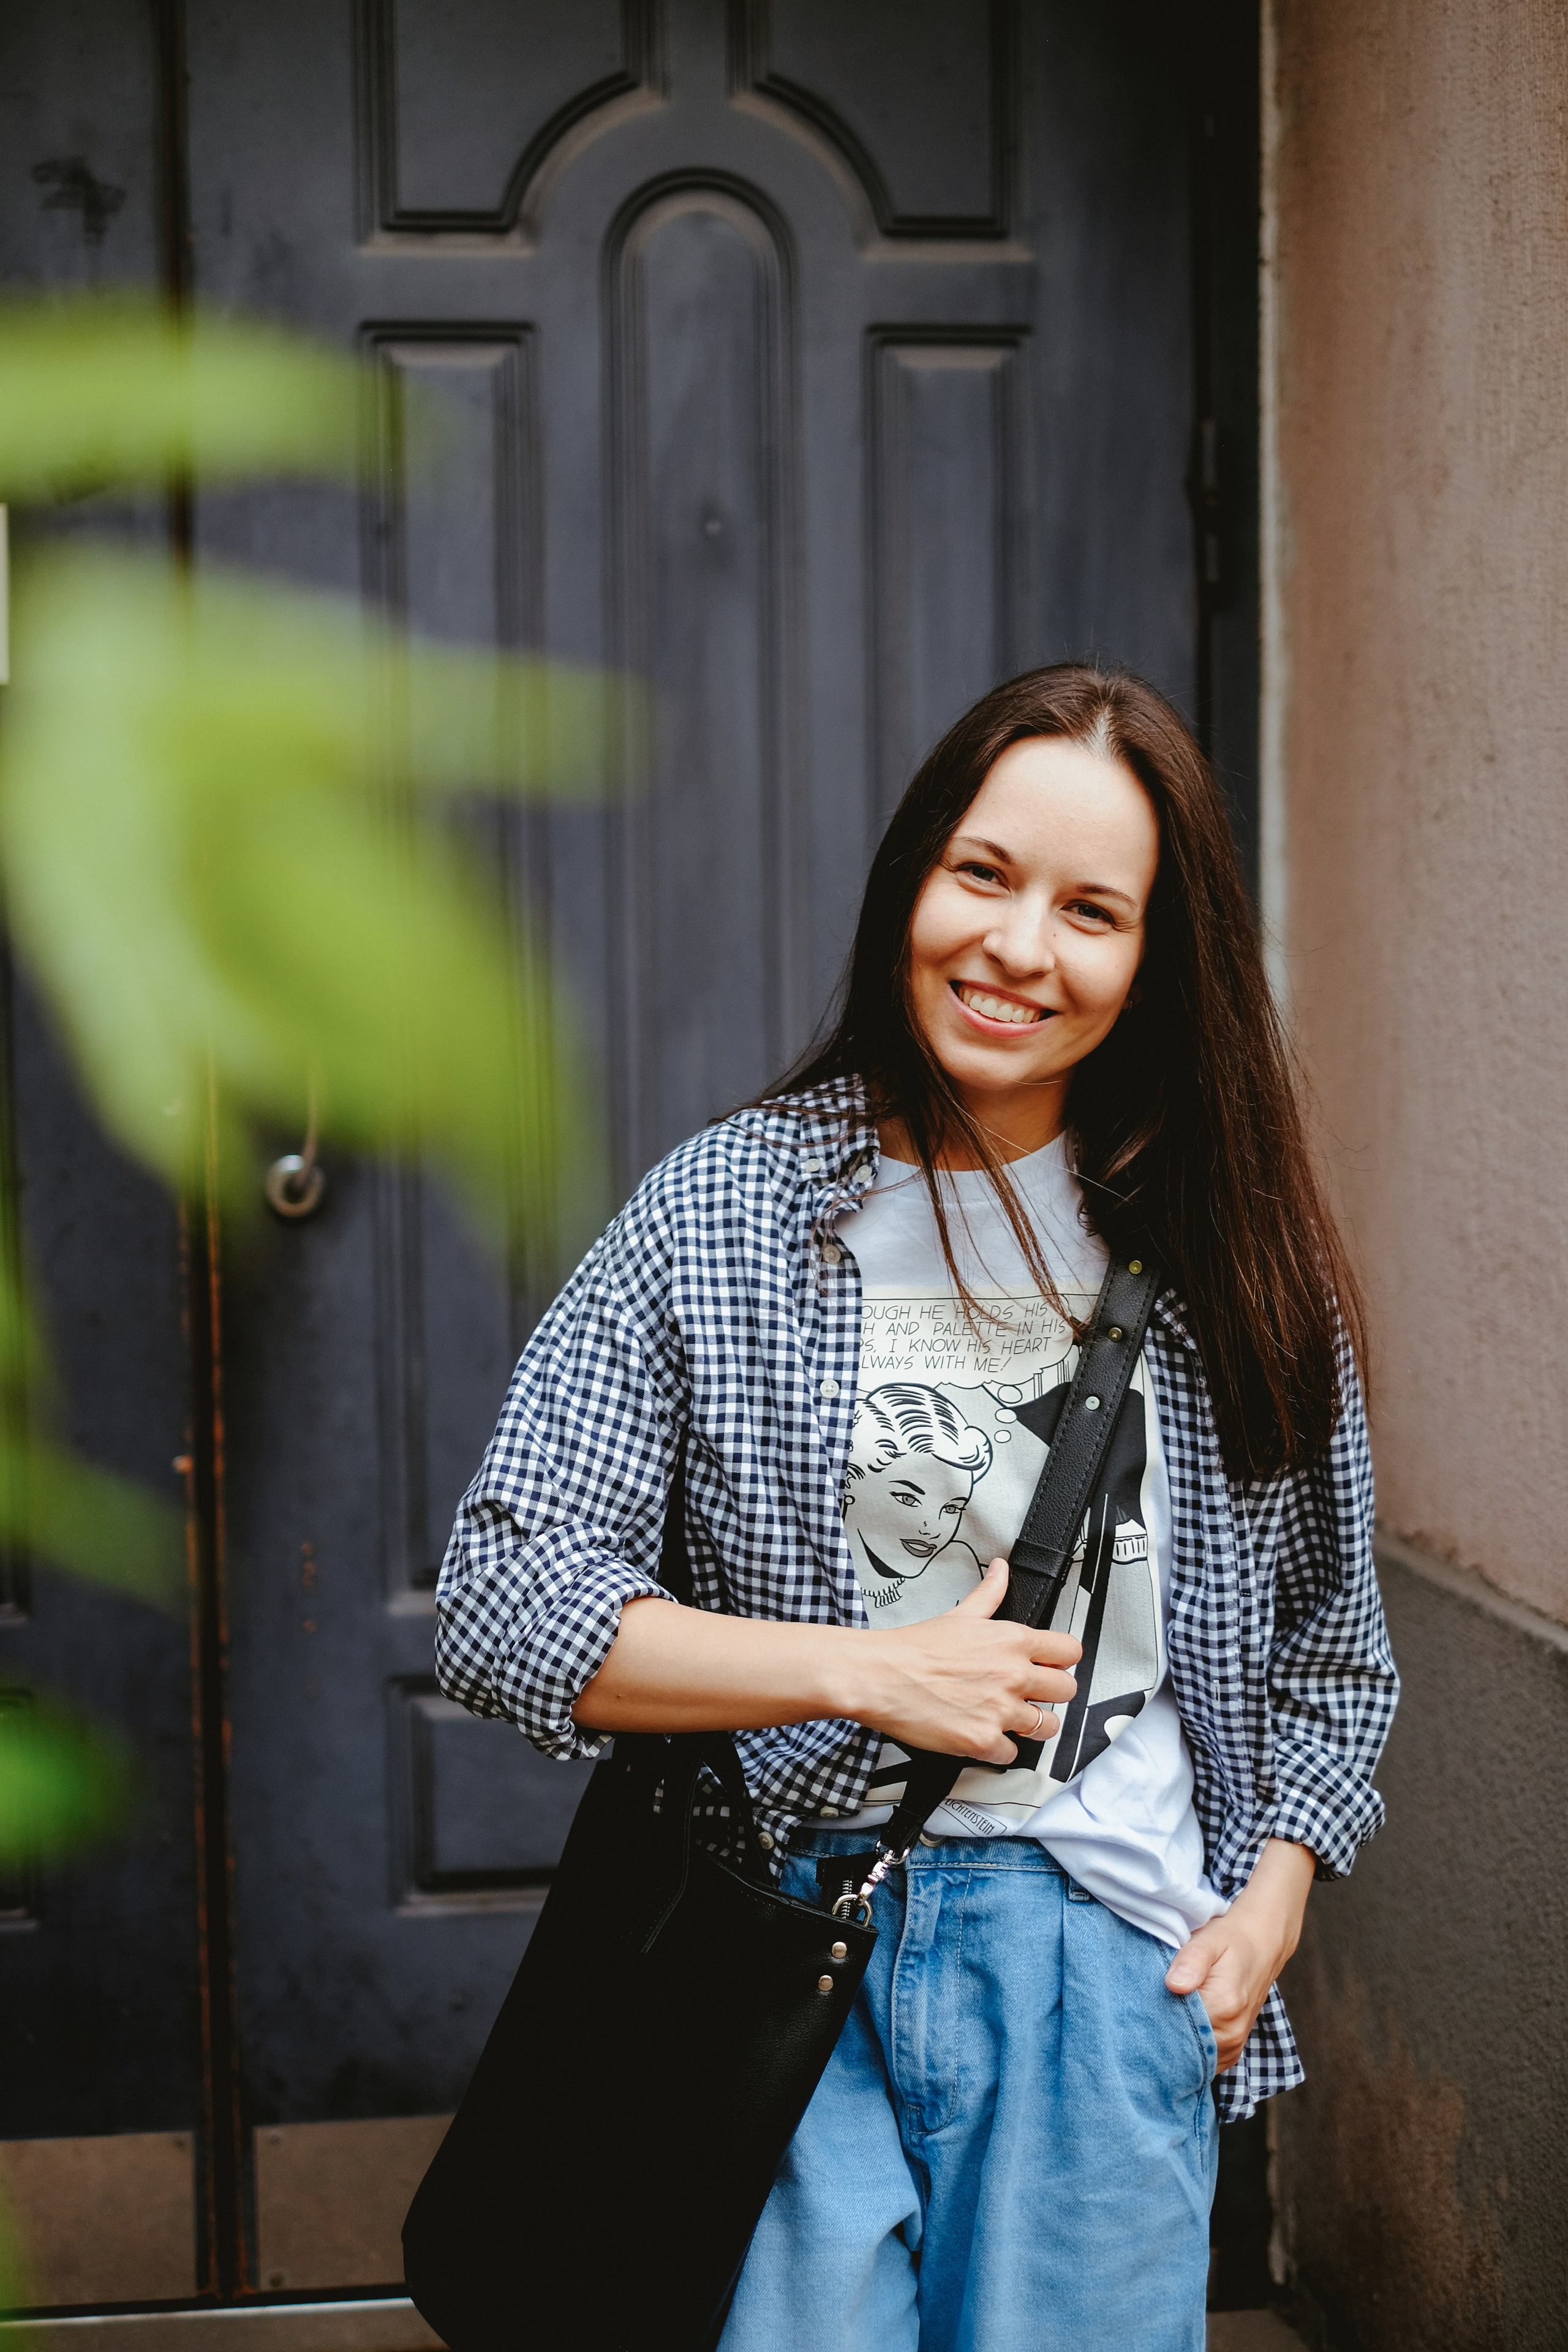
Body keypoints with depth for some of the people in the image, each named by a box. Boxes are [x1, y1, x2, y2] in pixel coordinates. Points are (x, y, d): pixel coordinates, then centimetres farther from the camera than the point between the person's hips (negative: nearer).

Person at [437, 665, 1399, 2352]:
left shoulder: (1221, 1247, 4)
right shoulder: (726, 1214, -2)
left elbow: (1328, 1626, 16)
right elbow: (500, 1604, -7)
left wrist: (1269, 1901, 3)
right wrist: (869, 1670, -13)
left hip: (1108, 1962, 2)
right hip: (797, 1947, -1)